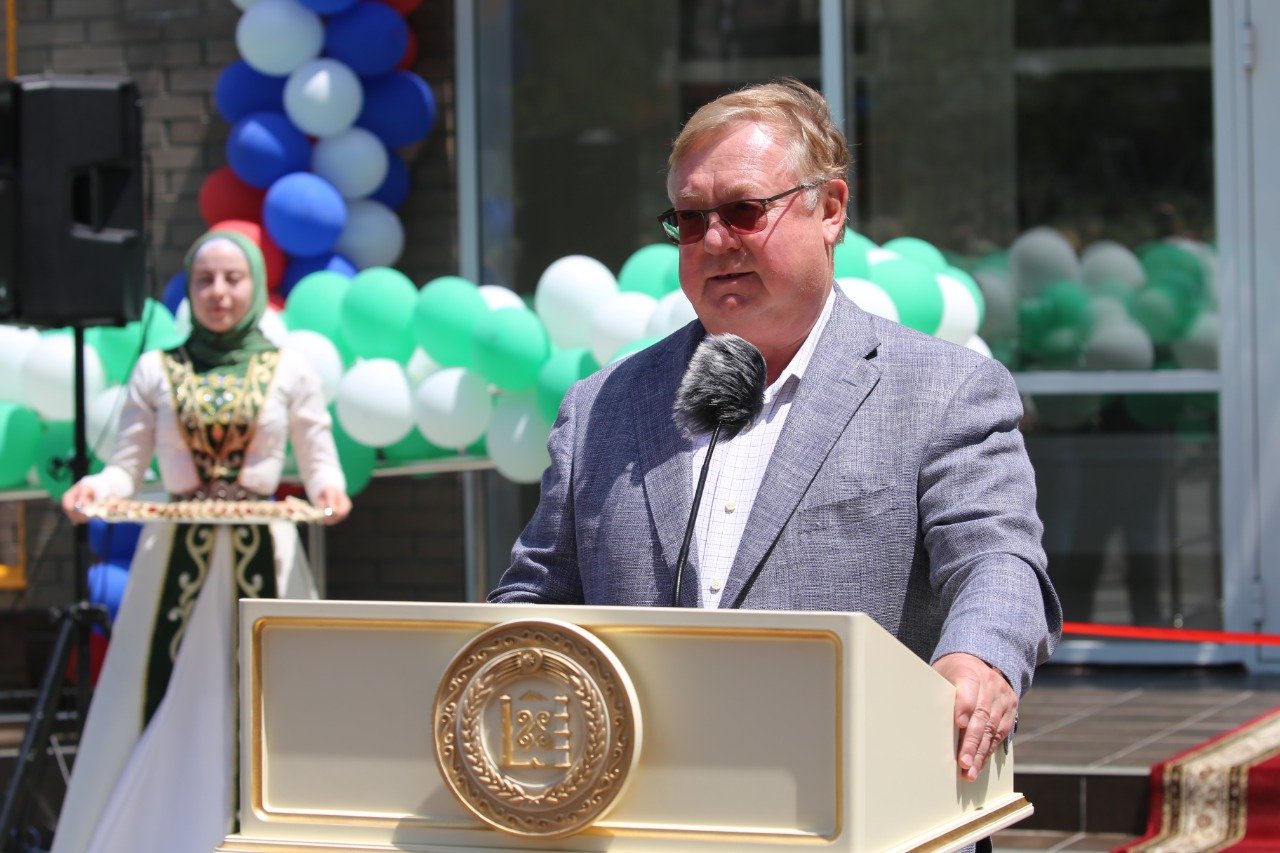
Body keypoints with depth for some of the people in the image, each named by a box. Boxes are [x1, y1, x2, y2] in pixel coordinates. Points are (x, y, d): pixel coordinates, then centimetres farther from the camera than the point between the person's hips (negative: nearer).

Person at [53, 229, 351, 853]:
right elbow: (127, 467, 5)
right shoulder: (156, 371, 9)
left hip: (263, 557, 0)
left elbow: (319, 461, 6)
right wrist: (96, 487, -16)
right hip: (177, 558, 0)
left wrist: (328, 489, -16)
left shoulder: (289, 370, 7)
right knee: (164, 710, -3)